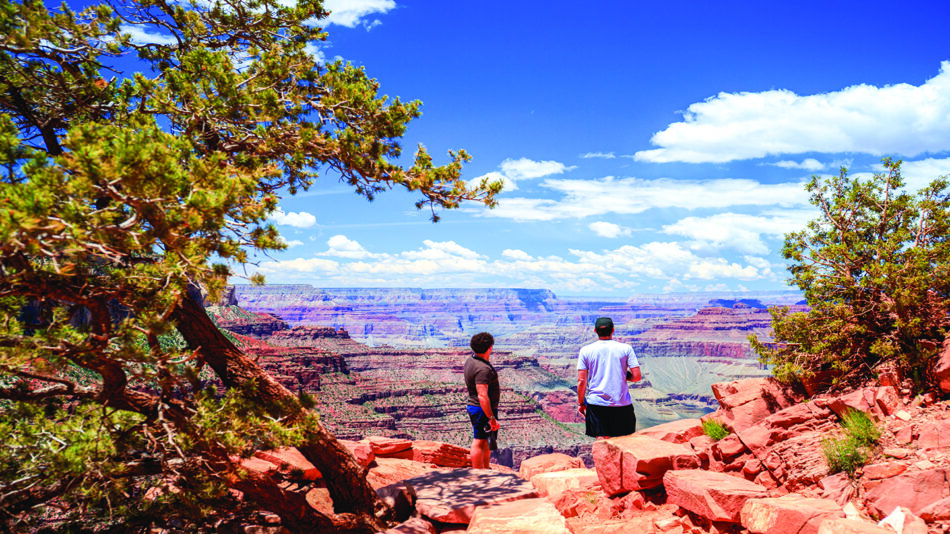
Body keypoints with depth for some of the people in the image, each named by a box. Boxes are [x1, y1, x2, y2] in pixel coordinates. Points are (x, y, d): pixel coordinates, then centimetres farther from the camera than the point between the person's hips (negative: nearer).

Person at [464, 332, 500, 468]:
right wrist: (492, 418, -27)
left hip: (474, 406, 10)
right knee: (479, 442, -3)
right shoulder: (482, 369, -25)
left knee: (486, 441, 19)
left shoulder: (471, 360, 7)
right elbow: (482, 396, -30)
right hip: (484, 410, -10)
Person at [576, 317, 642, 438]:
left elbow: (581, 380, -2)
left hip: (596, 403, 0)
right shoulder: (626, 348, 0)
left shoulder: (586, 350, 0)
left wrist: (581, 403, 8)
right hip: (622, 404, 0)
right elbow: (637, 376, -4)